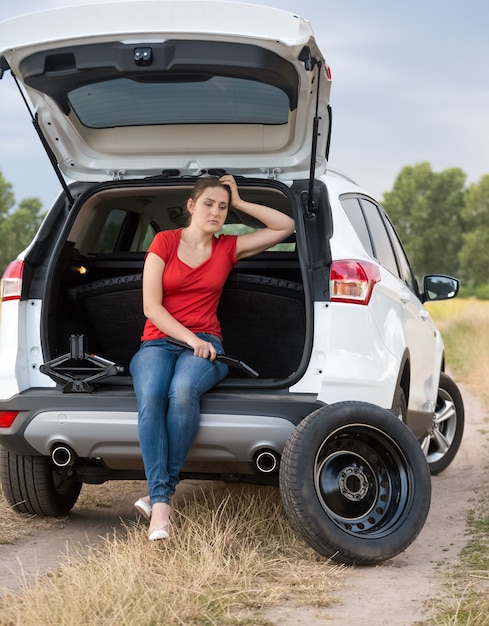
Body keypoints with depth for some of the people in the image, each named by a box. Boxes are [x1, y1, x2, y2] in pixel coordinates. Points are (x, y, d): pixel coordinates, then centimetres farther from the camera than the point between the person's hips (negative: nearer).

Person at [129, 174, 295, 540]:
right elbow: (151, 306, -1)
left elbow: (286, 226, 14)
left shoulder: (228, 248, 15)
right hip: (158, 342, 0)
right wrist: (189, 338, -14)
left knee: (183, 390, -37)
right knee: (150, 397, -37)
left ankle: (161, 494, -31)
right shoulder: (165, 242, 8)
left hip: (204, 344, 1)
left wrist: (239, 202, 11)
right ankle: (160, 502, -39)